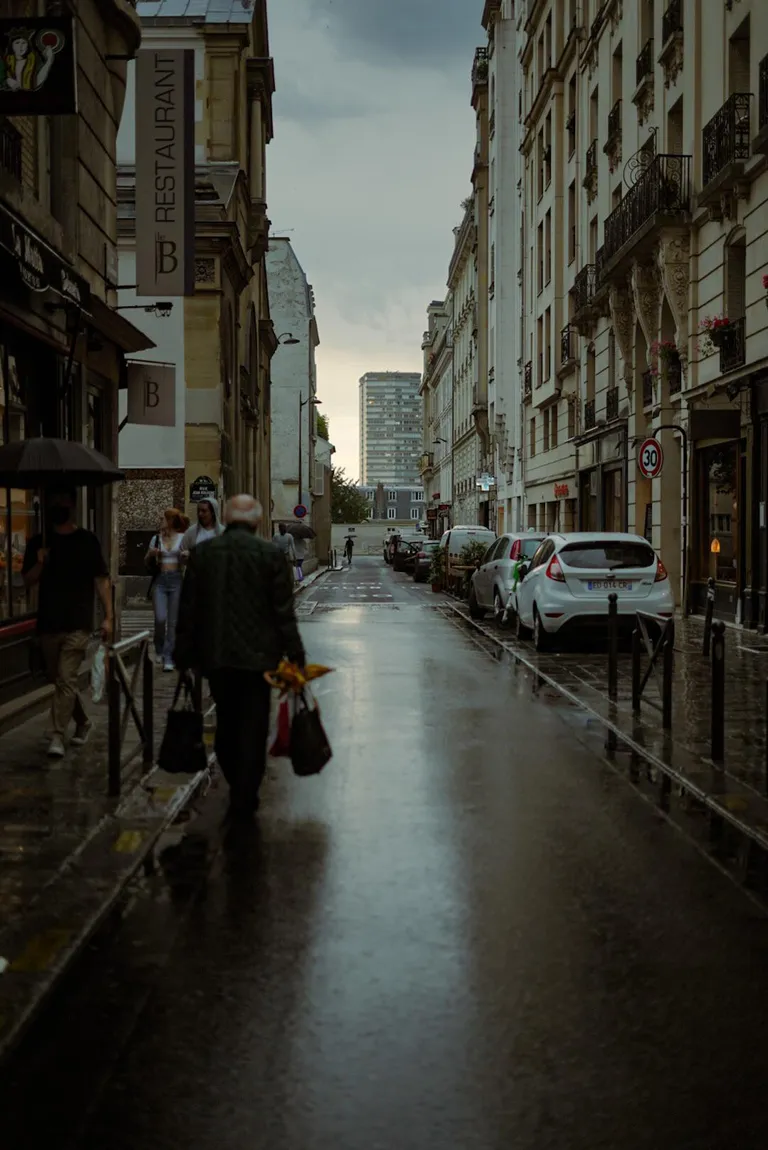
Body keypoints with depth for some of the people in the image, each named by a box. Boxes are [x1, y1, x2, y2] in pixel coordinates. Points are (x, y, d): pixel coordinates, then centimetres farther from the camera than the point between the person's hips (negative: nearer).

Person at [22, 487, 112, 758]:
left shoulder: (87, 540, 1)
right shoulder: (38, 542, 8)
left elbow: (102, 580, 0)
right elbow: (27, 582, 8)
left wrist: (108, 617, -6)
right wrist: (39, 564, -12)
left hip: (78, 624, -4)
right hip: (48, 624, 4)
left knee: (66, 680, -11)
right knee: (58, 680, 14)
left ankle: (58, 737, -10)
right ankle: (82, 723, 34)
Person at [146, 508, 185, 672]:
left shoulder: (183, 538, 4)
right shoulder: (156, 539, 11)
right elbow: (147, 561, 19)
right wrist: (151, 554, -2)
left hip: (176, 580, -2)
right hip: (160, 580, 2)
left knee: (173, 621, -2)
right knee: (160, 618, -10)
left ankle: (168, 658, 3)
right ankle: (159, 649, 16)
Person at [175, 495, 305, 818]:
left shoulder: (202, 554, 1)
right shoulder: (270, 554, -7)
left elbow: (188, 610, 4)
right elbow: (284, 612, -7)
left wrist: (183, 656, 12)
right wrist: (295, 655, 0)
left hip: (215, 657, 3)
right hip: (257, 655, -3)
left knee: (226, 724, 17)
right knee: (253, 728, 4)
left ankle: (238, 789, 28)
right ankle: (244, 798, 7)